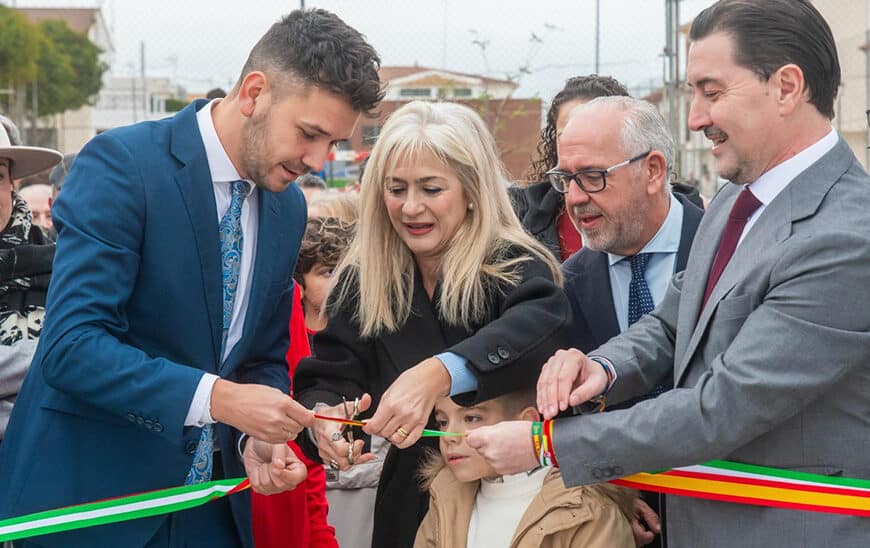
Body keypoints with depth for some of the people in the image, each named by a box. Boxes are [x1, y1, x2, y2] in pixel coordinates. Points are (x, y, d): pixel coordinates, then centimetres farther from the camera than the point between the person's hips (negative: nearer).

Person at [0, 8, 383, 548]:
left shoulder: (289, 207, 6)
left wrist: (258, 439, -6)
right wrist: (217, 398, -29)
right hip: (88, 494, -6)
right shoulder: (121, 162, -16)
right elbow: (71, 343, -23)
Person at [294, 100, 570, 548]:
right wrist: (322, 417, -29)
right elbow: (328, 376, -5)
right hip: (410, 503, 3)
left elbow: (542, 323, -36)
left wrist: (439, 374, -51)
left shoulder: (517, 268, -14)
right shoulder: (362, 281, -2)